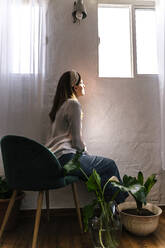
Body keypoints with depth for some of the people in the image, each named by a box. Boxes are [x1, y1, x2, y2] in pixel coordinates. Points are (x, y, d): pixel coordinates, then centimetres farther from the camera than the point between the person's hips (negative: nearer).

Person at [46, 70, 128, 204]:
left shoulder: (62, 104, 19)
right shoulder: (74, 104, -11)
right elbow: (76, 139, -14)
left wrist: (84, 152, 16)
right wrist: (86, 153, 3)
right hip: (65, 158, -10)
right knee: (110, 165, 3)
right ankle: (119, 202, 21)